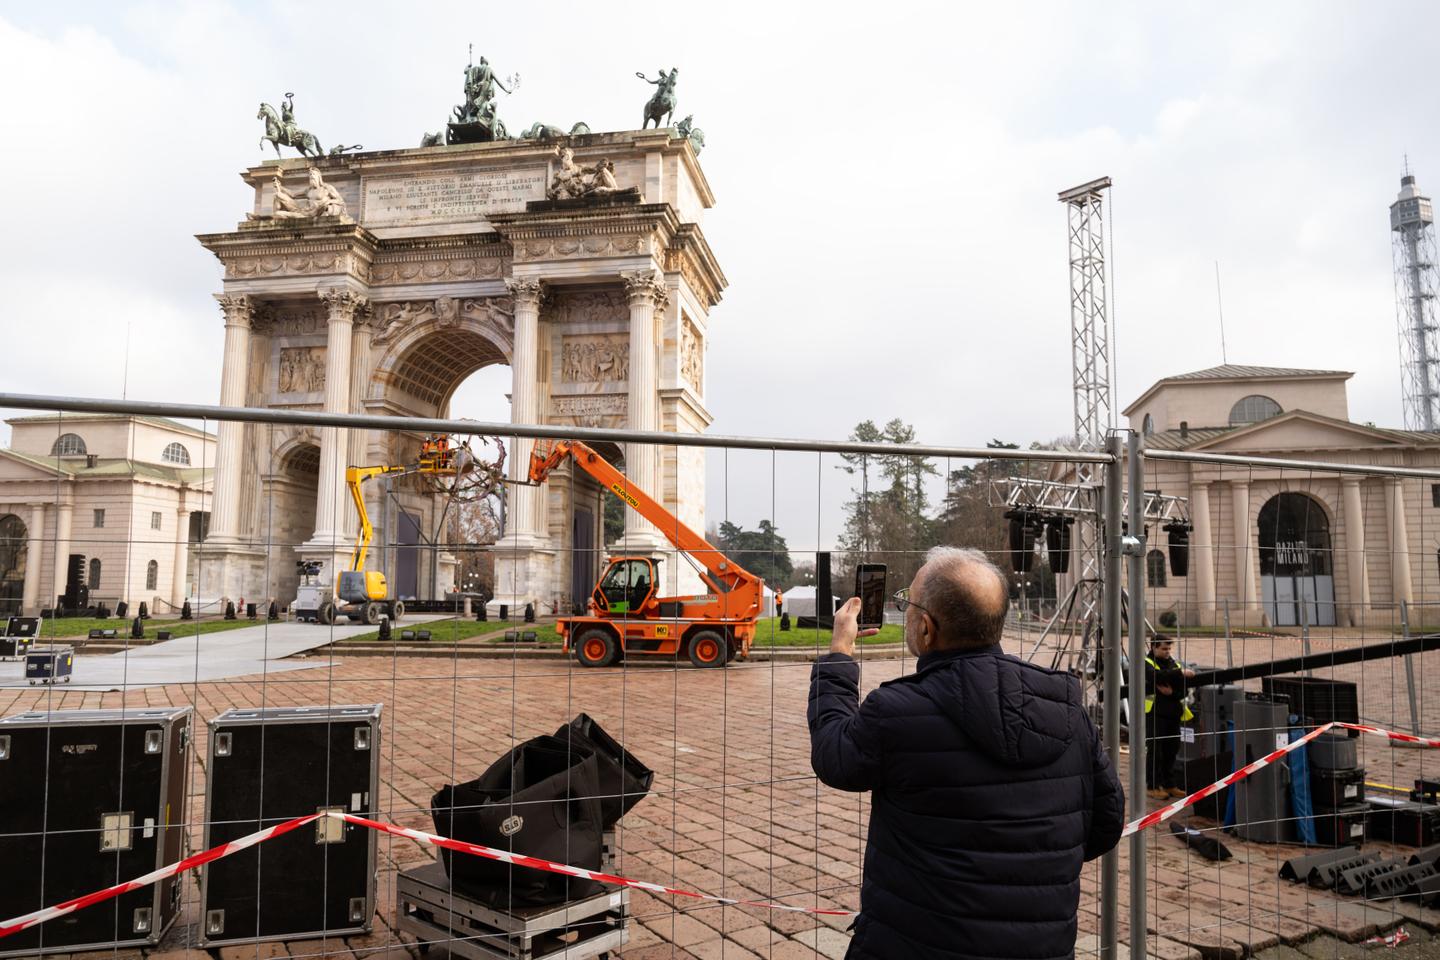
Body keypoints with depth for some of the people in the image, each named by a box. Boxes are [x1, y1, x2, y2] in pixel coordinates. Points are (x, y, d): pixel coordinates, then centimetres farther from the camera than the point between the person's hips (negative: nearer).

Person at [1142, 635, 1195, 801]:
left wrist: (1173, 691, -13)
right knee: (1155, 750, -3)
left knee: (1171, 750, 11)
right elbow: (1157, 676, -26)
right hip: (1154, 713, -6)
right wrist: (1179, 673, -32)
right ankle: (1152, 786, 4)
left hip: (1173, 713, 6)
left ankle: (1169, 784, 22)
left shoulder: (1174, 663, 14)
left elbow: (1184, 688, 5)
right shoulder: (1146, 664, -4)